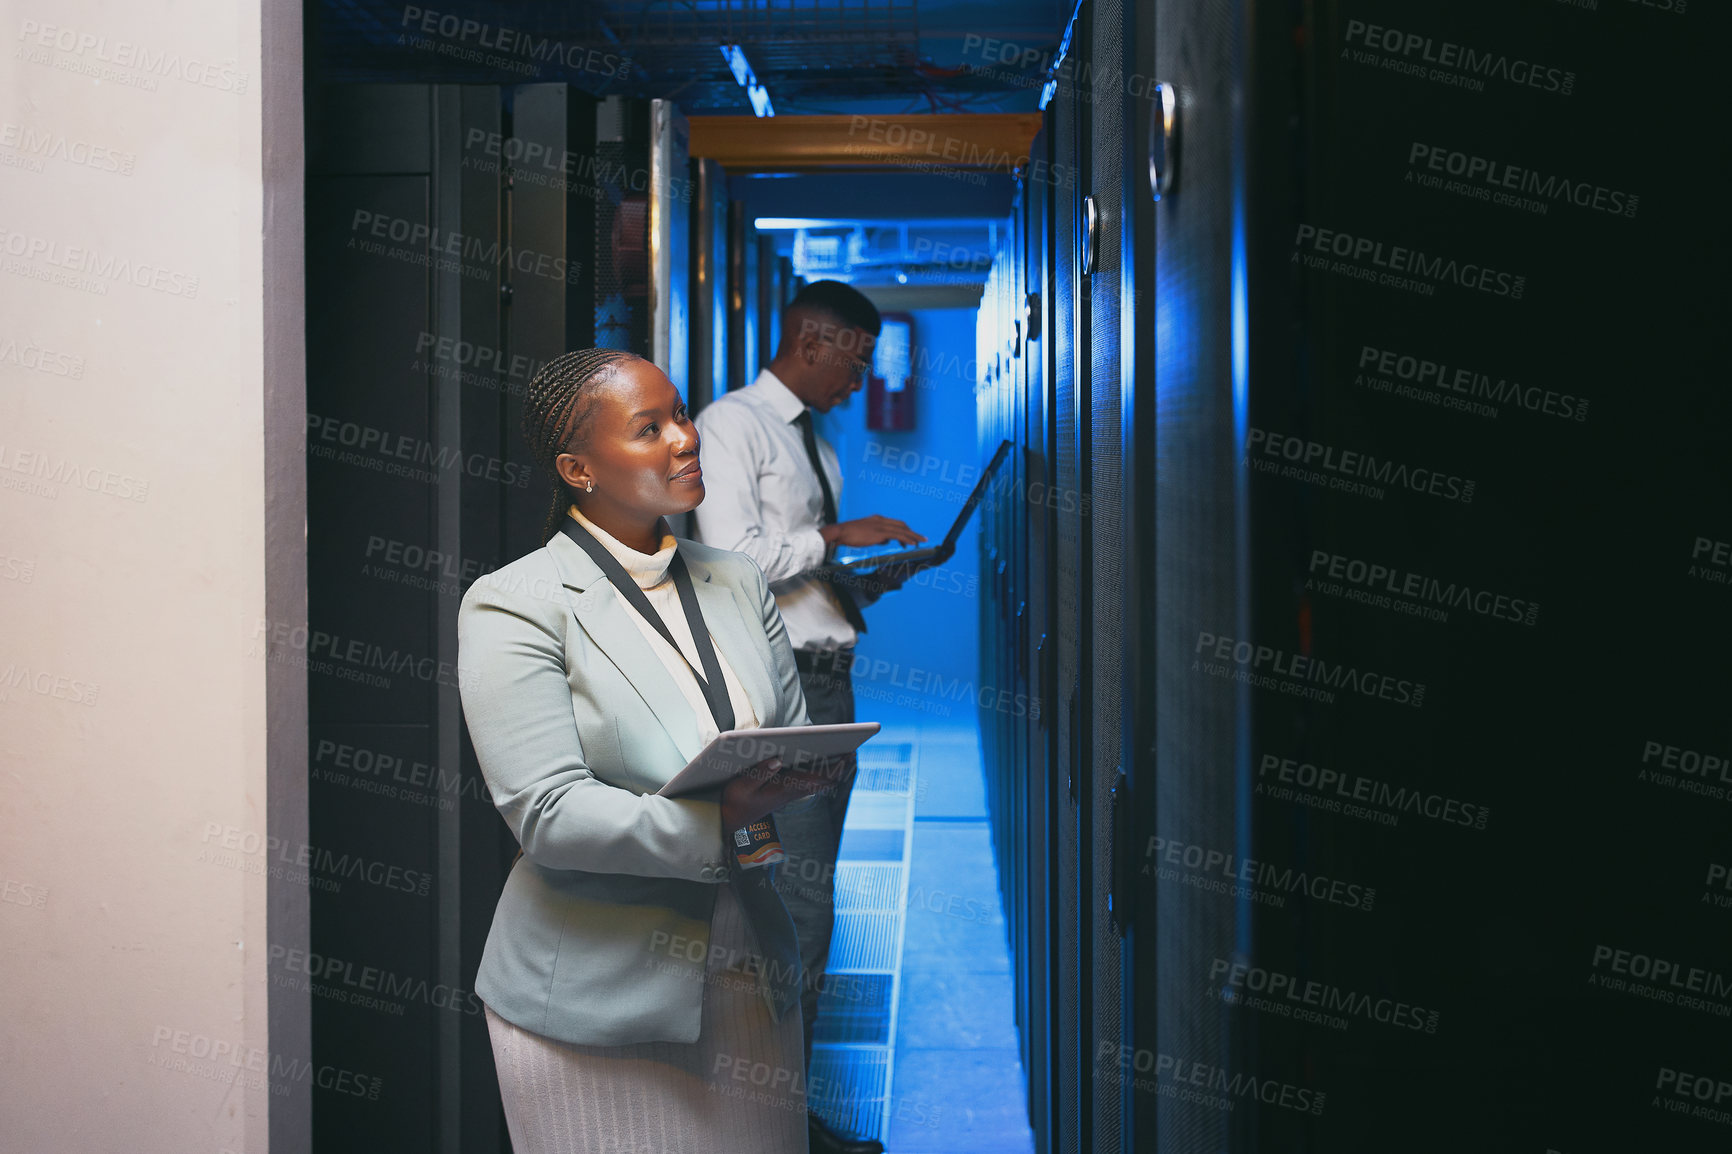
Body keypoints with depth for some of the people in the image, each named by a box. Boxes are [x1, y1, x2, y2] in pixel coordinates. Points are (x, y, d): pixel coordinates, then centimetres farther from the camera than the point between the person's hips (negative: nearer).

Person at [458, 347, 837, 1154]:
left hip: (747, 981, 5)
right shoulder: (513, 606, -8)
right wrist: (713, 822, -28)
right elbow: (547, 815, -16)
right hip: (596, 998, -5)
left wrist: (780, 793, -10)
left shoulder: (736, 582, 11)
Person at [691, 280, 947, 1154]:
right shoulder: (733, 424, -6)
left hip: (828, 684, 9)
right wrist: (838, 537, -11)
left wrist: (871, 579, 5)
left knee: (804, 905, 13)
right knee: (796, 908, -10)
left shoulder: (817, 447, 20)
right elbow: (731, 554, -18)